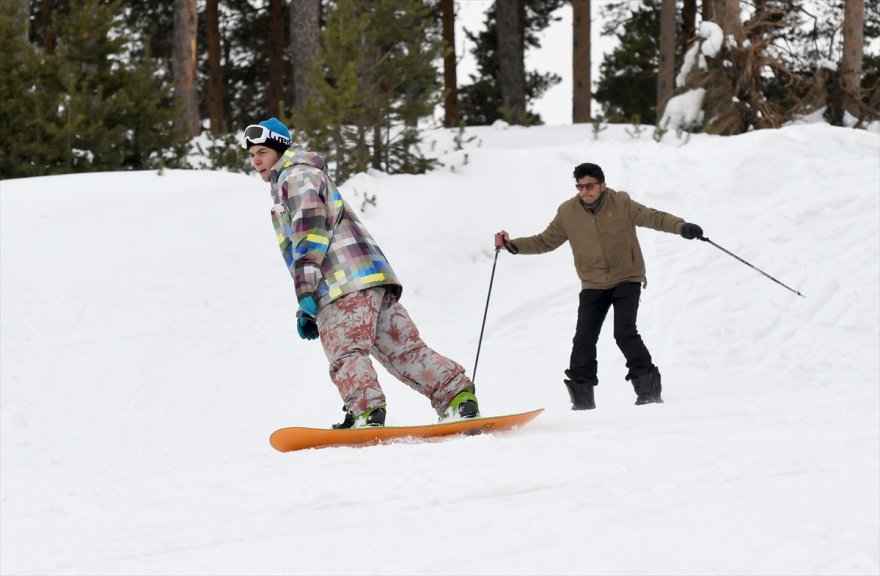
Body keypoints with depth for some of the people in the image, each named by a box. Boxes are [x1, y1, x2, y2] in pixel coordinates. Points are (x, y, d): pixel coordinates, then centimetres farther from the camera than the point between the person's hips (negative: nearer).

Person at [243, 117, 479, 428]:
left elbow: (310, 232, -10)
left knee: (345, 354, -21)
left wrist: (306, 294, -17)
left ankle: (367, 412, -38)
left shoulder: (295, 175, 4)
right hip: (372, 275, 10)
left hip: (345, 282, -10)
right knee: (405, 350, 4)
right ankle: (459, 397, -3)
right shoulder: (302, 176, 35)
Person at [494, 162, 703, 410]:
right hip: (593, 285, 3)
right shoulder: (568, 213, -1)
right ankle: (582, 397, 2)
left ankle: (649, 389, -9)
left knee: (624, 333, -18)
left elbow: (652, 217, -13)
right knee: (584, 340, -8)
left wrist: (681, 227, -30)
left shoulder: (621, 203, -9)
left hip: (627, 279, -3)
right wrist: (513, 245, -1)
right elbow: (545, 241, 9)